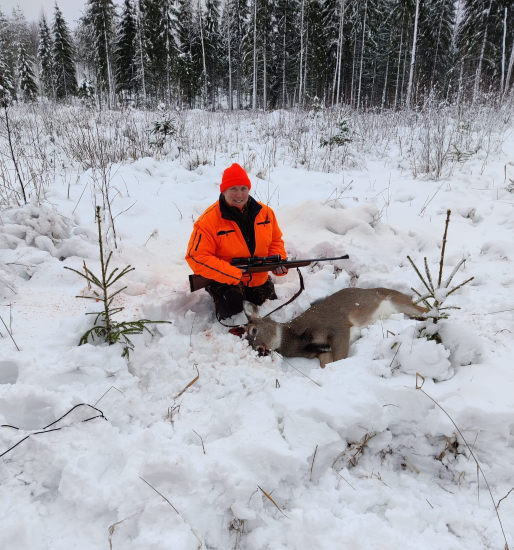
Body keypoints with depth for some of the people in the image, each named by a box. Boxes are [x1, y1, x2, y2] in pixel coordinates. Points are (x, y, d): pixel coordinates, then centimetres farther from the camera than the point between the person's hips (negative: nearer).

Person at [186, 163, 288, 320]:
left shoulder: (264, 212, -8)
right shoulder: (209, 219, -23)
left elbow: (275, 240, 6)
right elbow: (197, 257, -26)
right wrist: (234, 274, -30)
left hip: (259, 279, 5)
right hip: (224, 279, -5)